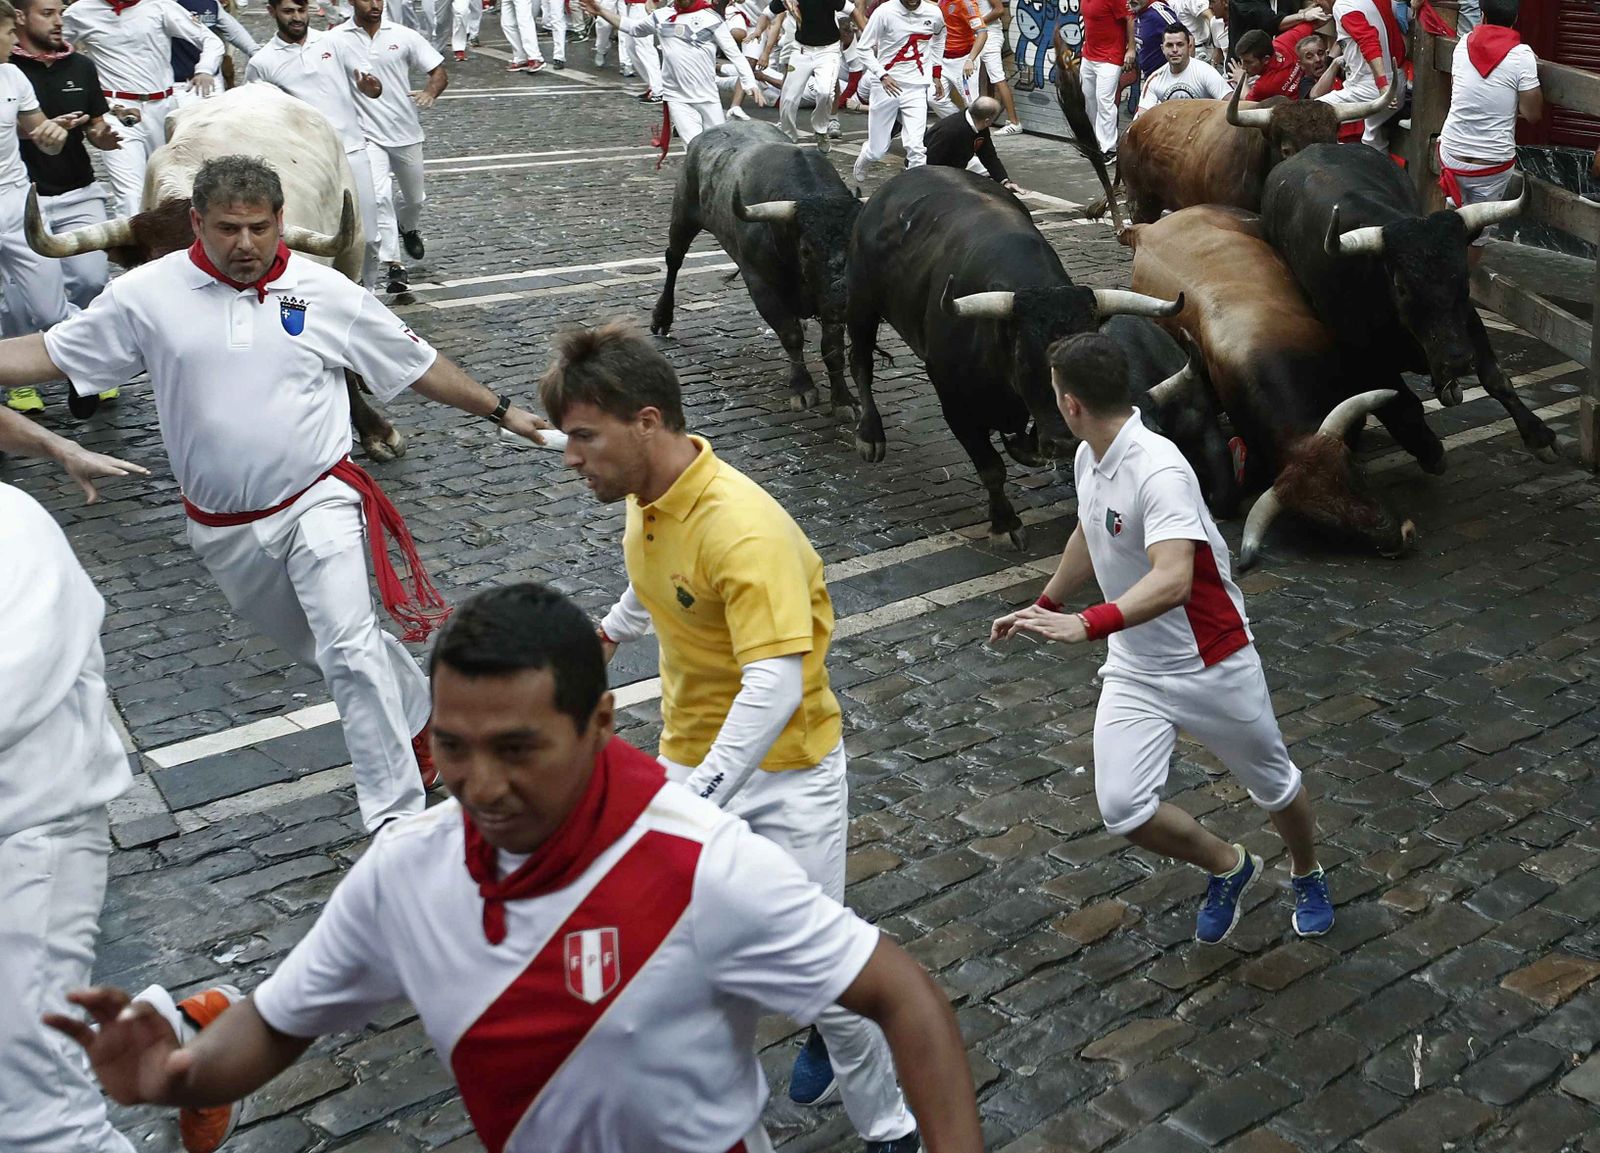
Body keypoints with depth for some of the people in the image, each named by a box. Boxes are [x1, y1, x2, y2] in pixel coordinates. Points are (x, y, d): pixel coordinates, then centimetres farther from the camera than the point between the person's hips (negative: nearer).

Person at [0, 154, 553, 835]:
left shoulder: (323, 292, -6)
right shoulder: (148, 294, -6)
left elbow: (419, 365, 3)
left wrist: (499, 410, 6)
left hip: (317, 502, -3)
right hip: (225, 529, 3)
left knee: (349, 647, -18)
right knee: (317, 647, 19)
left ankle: (396, 816, -14)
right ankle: (420, 715, 44)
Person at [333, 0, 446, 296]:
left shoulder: (404, 36, -2)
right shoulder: (337, 39, -5)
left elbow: (440, 72, 1)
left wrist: (429, 93, -20)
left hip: (406, 132, 3)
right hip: (368, 134, -3)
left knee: (414, 198, 18)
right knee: (379, 197, -19)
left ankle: (409, 228, 53)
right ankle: (394, 265, -14)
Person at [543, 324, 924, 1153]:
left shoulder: (744, 530, -29)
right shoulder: (647, 497, -2)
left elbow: (774, 691, -36)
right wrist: (611, 630, 40)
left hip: (785, 773, -7)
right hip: (691, 756, 7)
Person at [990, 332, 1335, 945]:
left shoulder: (1159, 470, -29)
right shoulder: (1088, 458, -2)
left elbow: (1172, 580, -43)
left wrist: (1086, 625, -55)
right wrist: (1045, 605, 31)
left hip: (1211, 664, -6)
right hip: (1134, 668, 6)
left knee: (1274, 786, 16)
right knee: (1123, 808, -9)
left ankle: (1307, 875, 50)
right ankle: (1228, 867, 20)